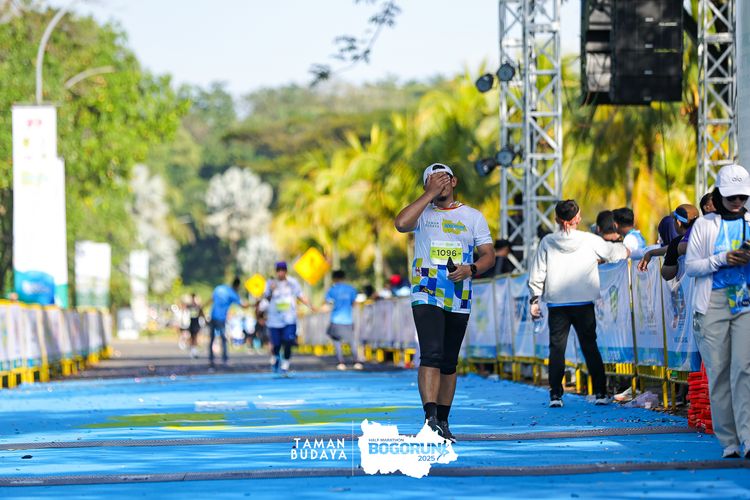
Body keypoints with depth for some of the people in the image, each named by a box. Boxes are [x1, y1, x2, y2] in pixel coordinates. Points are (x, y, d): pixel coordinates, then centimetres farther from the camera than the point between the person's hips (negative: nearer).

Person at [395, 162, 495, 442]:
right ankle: (430, 418, -27)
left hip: (459, 300, 3)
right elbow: (401, 224, -17)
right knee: (431, 355, -18)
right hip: (427, 296, -3)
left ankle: (443, 421, 14)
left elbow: (488, 256, 8)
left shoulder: (473, 217, 12)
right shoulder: (423, 212, 6)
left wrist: (470, 269, -14)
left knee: (449, 363, 7)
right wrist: (430, 195, -12)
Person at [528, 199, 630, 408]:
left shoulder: (547, 242, 1)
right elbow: (614, 251, 15)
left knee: (557, 348, 3)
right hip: (584, 303, 0)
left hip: (557, 304, 0)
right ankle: (600, 393, 5)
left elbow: (537, 274, 3)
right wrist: (627, 250, 38)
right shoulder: (590, 240, -1)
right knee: (590, 347, 7)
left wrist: (535, 299, 11)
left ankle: (555, 394, -3)